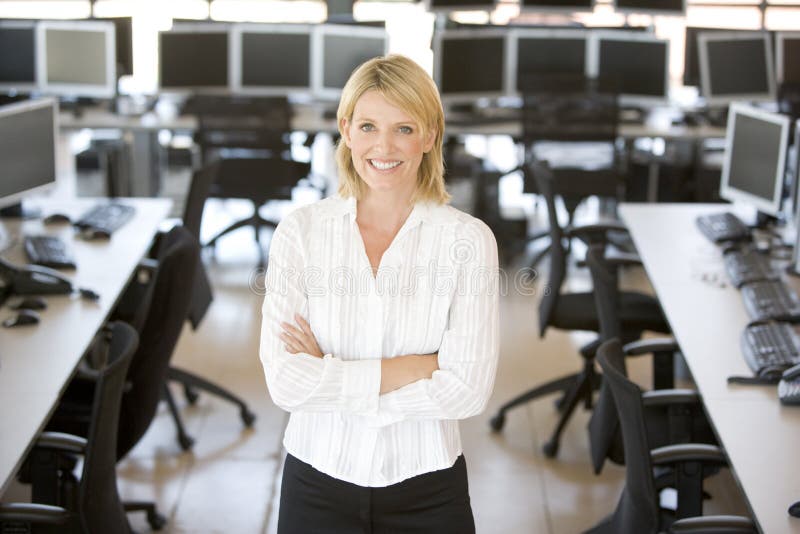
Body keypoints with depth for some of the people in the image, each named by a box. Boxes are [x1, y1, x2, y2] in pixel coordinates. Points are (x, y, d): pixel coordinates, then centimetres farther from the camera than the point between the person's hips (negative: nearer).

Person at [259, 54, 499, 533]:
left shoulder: (468, 239, -9)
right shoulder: (300, 232, -6)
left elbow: (467, 390, -16)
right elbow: (285, 381, -14)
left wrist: (329, 374, -14)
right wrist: (410, 368, -16)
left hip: (427, 492, -1)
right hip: (318, 482, 1)